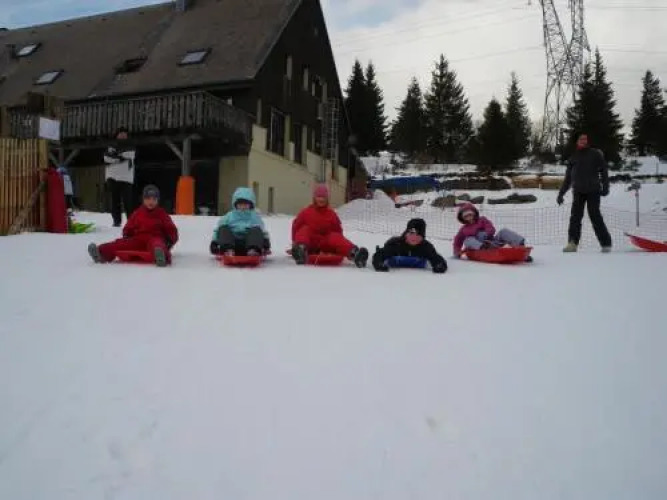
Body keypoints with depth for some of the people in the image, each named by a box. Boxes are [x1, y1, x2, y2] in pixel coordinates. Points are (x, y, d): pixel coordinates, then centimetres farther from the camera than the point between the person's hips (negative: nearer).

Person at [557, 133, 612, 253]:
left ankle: (606, 243, -1)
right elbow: (568, 178, 21)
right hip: (578, 191, 4)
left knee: (595, 216, -8)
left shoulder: (595, 154, 6)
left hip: (593, 191, -4)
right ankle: (572, 243, -6)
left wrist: (605, 187, -12)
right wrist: (561, 193, 18)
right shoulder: (574, 158, 17)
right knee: (575, 216, -5)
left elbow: (604, 170, 0)